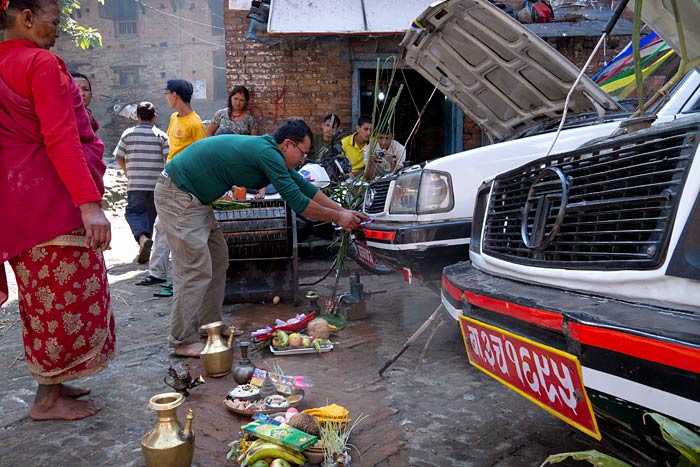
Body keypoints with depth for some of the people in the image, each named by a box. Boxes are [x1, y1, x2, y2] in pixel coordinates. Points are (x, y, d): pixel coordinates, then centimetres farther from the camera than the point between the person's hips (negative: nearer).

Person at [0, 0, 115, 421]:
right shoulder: (42, 62, -11)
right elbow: (60, 139, -21)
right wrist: (89, 202, -25)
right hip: (51, 195, -9)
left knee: (46, 295, 16)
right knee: (68, 294, -1)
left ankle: (51, 382, 26)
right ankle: (48, 399, 8)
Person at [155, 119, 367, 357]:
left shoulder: (268, 152, 8)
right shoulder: (267, 153, -22)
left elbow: (304, 186, 12)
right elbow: (297, 201, -20)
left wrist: (343, 211, 11)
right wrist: (337, 217, -9)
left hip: (193, 198, 11)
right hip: (177, 195, -11)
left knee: (217, 259, 12)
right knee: (195, 268, -11)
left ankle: (211, 326, 20)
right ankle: (184, 341, -2)